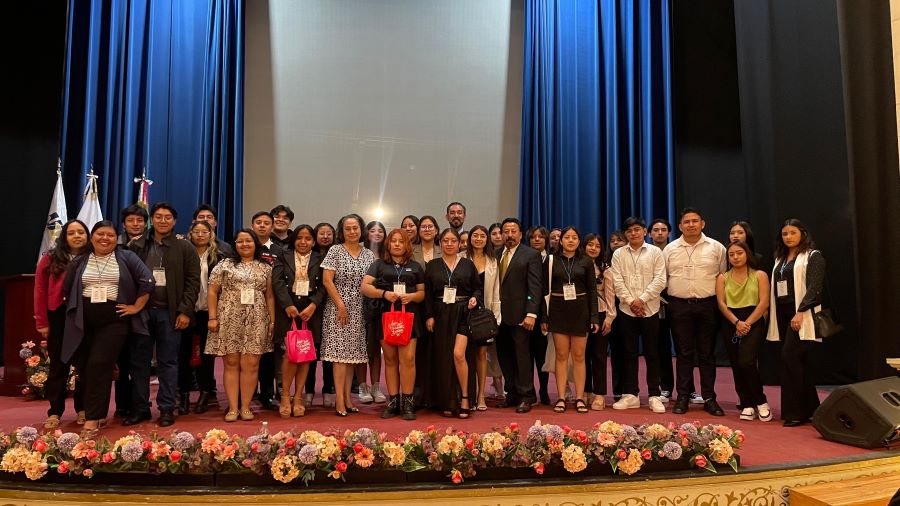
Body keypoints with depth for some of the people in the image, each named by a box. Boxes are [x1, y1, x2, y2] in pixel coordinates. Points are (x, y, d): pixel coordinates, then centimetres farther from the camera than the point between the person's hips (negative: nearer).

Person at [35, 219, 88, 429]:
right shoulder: (50, 259, 1)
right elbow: (40, 291, 0)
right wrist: (42, 322, -4)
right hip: (58, 317, 0)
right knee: (59, 365, 8)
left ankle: (82, 409, 21)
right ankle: (55, 412, 18)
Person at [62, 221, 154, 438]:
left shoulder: (127, 258, 0)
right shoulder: (79, 261, 10)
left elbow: (147, 280, -6)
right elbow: (67, 289, 19)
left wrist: (137, 307, -7)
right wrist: (75, 310, 15)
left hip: (114, 321, -4)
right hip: (84, 322, 4)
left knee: (99, 365, -12)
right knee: (84, 367, 6)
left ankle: (92, 419, -8)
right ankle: (96, 411, 26)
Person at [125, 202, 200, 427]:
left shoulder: (185, 248, 3)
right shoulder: (137, 246, 8)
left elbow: (193, 281, -1)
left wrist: (185, 311, -8)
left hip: (170, 313, -2)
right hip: (141, 310, 2)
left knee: (168, 362, 3)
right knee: (139, 361, 7)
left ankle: (167, 409, 11)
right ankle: (140, 408, 17)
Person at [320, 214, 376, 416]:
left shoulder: (368, 254, 9)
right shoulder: (335, 251, -3)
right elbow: (327, 280, -7)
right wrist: (341, 306, -12)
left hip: (359, 310, 4)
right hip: (338, 308, -4)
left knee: (353, 354, 7)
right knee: (340, 353, -7)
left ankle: (347, 397, 14)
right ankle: (340, 400, -4)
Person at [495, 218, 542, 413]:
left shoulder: (531, 255, -3)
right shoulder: (497, 254, 13)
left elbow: (535, 287, -9)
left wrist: (531, 314, -16)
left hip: (519, 314, -5)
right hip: (500, 314, 5)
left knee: (522, 354, 1)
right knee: (504, 354, 9)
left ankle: (526, 396, 12)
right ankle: (512, 393, 22)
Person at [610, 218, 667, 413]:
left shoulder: (655, 252, 3)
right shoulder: (618, 254, 7)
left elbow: (660, 280, -5)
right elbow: (618, 282, 0)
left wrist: (641, 299, -12)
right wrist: (631, 301, -10)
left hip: (650, 309, -1)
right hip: (627, 309, 1)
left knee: (651, 353, 3)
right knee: (630, 353, 6)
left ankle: (654, 396, 10)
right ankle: (630, 394, 13)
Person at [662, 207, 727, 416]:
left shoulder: (716, 248, 4)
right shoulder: (670, 249, 7)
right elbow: (662, 278, 11)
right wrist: (668, 299, 4)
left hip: (707, 306, 0)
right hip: (679, 306, 1)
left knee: (707, 353, 5)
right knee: (684, 353, 5)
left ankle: (709, 398, 13)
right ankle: (683, 397, 12)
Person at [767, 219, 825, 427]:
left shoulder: (812, 256, -2)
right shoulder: (781, 259, 19)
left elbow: (814, 287, -12)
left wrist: (800, 312, -22)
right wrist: (772, 317, 11)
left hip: (801, 316, -7)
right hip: (783, 314, 7)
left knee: (789, 357, -14)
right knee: (798, 362, 10)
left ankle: (794, 412, -7)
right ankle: (810, 409, 19)